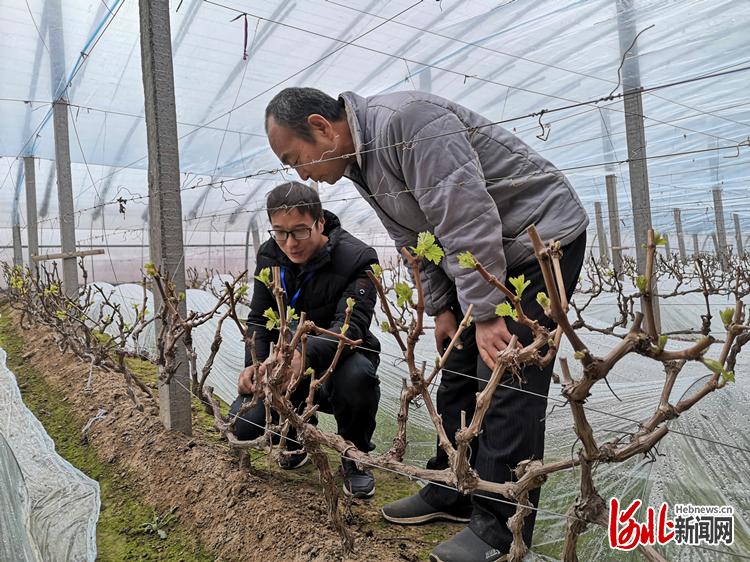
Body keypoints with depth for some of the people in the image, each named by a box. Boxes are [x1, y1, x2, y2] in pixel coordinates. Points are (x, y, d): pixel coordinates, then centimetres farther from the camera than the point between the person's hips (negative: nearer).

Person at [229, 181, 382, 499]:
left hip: (339, 356, -4)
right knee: (243, 425, -14)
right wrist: (254, 363, -20)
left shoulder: (356, 258, -21)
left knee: (357, 375, -40)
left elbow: (351, 324, -33)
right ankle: (296, 433, 23)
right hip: (288, 364, 5)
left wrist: (306, 354, -52)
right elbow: (259, 319, 0)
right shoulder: (269, 256, -3)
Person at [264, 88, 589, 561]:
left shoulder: (404, 120, -24)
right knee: (458, 376, 9)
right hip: (481, 253, 9)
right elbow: (416, 241, 11)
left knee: (507, 384, -11)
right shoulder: (359, 162, 6)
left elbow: (465, 216, -29)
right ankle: (450, 495, 23)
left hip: (543, 234, -9)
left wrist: (485, 313, -27)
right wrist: (441, 306, 6)